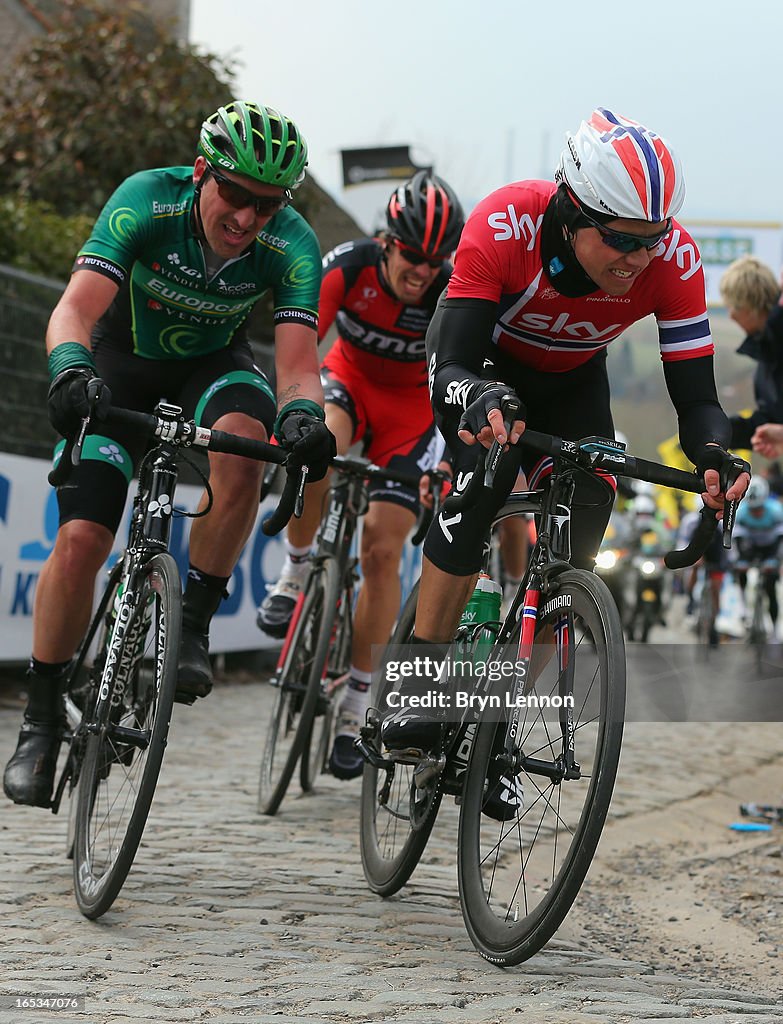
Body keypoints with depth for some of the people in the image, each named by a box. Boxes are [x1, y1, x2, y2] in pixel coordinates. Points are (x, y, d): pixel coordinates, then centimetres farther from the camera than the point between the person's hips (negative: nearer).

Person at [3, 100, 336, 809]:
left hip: (213, 363, 1)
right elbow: (77, 306, -38)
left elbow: (297, 361, -32)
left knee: (243, 437, -36)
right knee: (80, 538, -14)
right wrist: (70, 370, -59)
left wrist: (304, 413, -55)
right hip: (124, 357, -1)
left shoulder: (292, 245, -26)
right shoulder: (147, 201, -30)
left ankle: (194, 625, -18)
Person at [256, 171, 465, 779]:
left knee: (382, 550, -11)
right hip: (350, 378, 0)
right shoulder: (347, 268, -26)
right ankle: (297, 571, -12)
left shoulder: (453, 295, -25)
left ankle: (356, 706, 1)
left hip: (412, 407, 0)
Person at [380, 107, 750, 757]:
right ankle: (418, 685, -20)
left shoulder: (674, 259, -31)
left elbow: (696, 396, -28)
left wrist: (714, 457, -50)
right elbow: (450, 368, -41)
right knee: (487, 471, -30)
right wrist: (481, 400, -64)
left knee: (584, 515, -15)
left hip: (571, 380, 3)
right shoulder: (505, 226, -39)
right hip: (484, 360, -3)